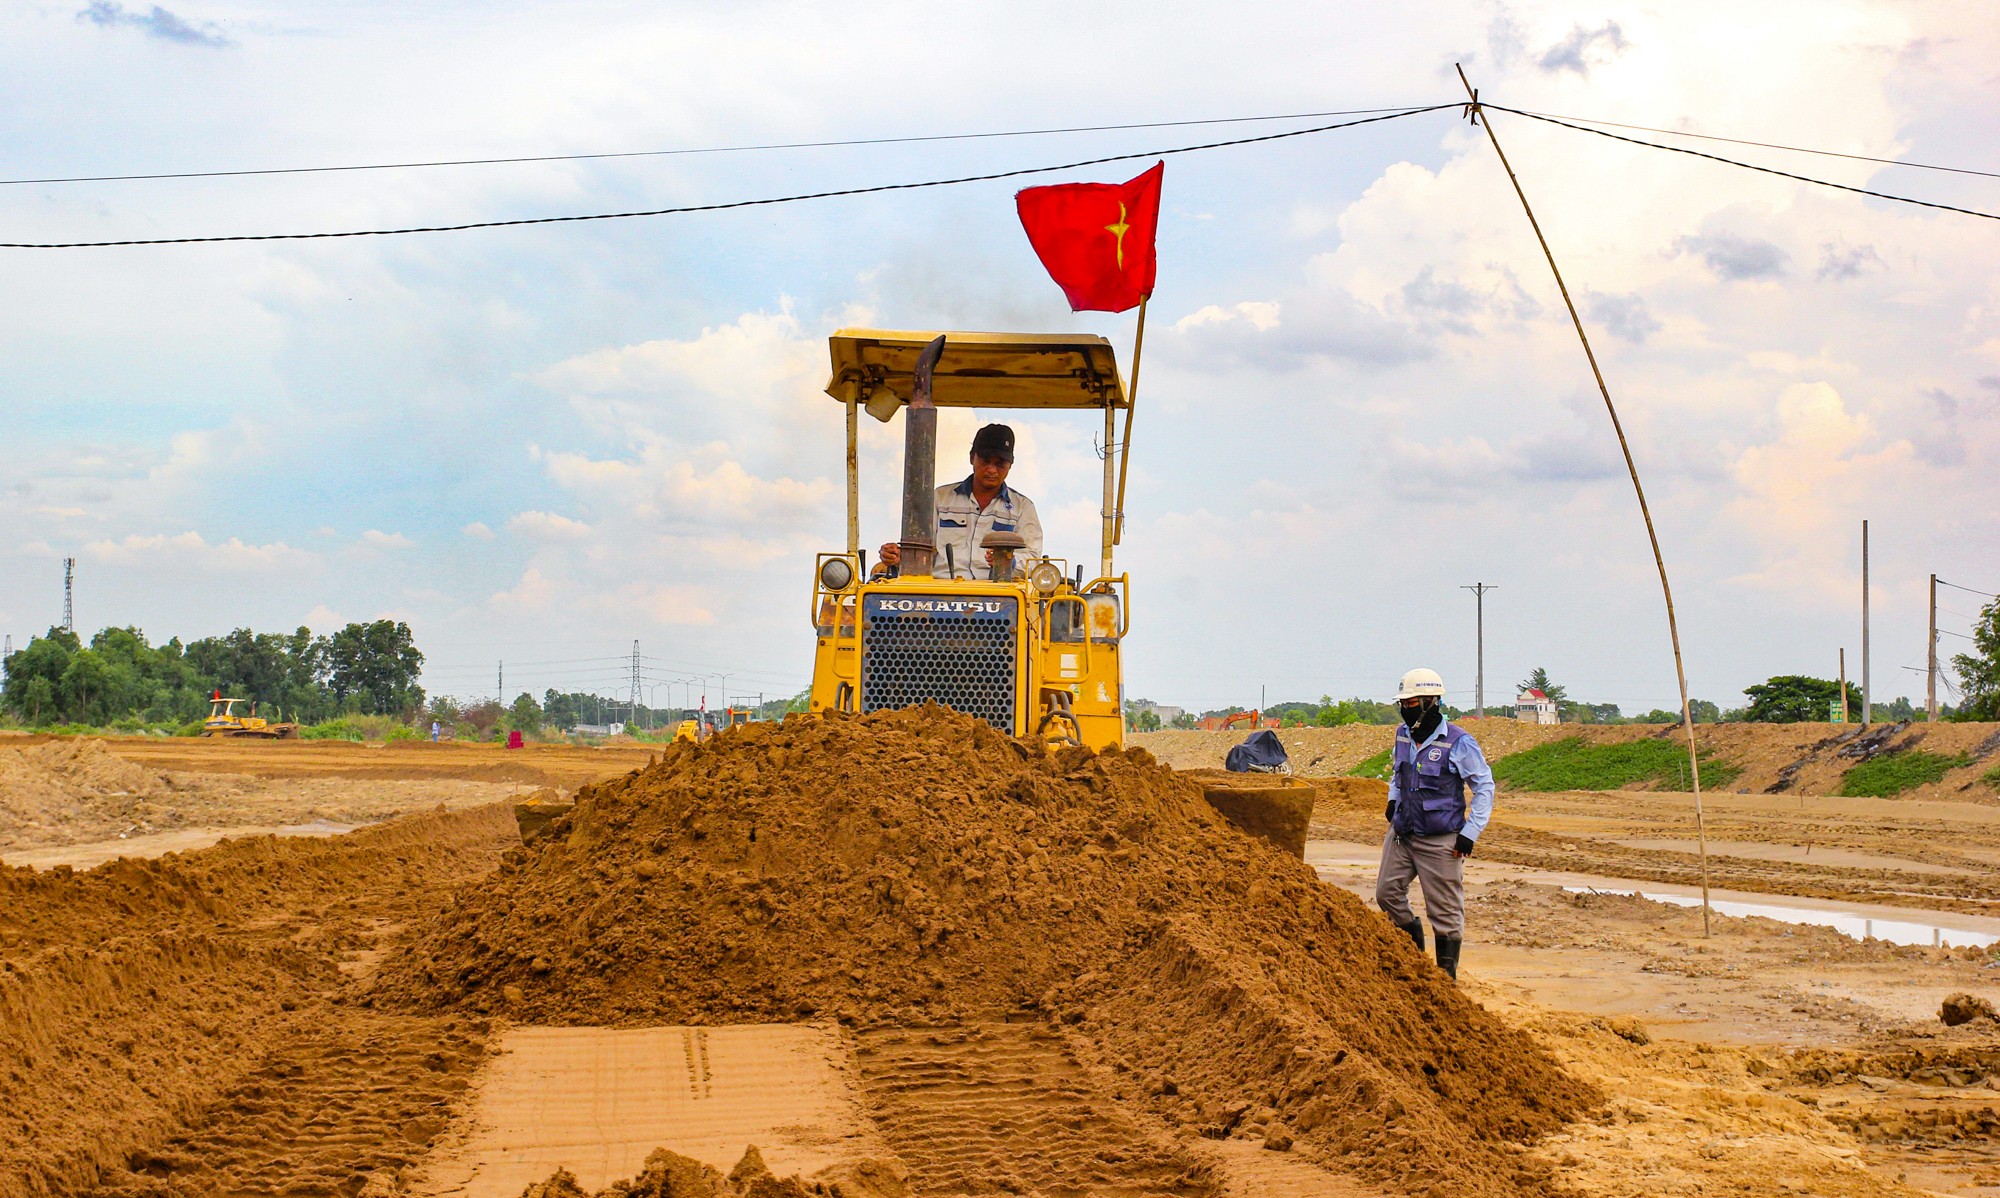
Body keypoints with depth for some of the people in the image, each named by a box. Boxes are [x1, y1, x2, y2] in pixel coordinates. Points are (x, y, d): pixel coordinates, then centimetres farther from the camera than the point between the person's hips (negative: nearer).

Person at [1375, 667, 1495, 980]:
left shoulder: (1459, 742, -13)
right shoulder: (1403, 734, 7)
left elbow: (1484, 787, -7)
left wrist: (1470, 833, -12)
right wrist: (1393, 800, 9)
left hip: (1441, 841, -7)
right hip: (1401, 834, 7)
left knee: (1445, 909, -1)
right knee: (1387, 893, 7)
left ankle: (1446, 974, 7)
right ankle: (1413, 950, 27)